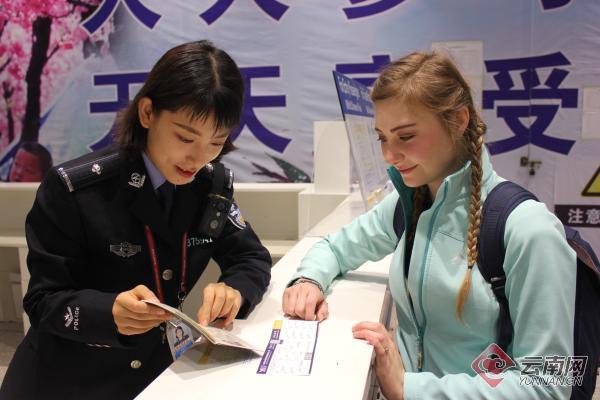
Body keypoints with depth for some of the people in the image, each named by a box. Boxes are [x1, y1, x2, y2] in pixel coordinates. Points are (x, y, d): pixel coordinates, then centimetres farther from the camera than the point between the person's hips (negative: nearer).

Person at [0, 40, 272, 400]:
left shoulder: (212, 185, -5)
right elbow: (44, 302, -14)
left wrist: (233, 290, -21)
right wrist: (111, 312, -34)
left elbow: (253, 258, 1)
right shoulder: (74, 189, -18)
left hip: (157, 369, 3)